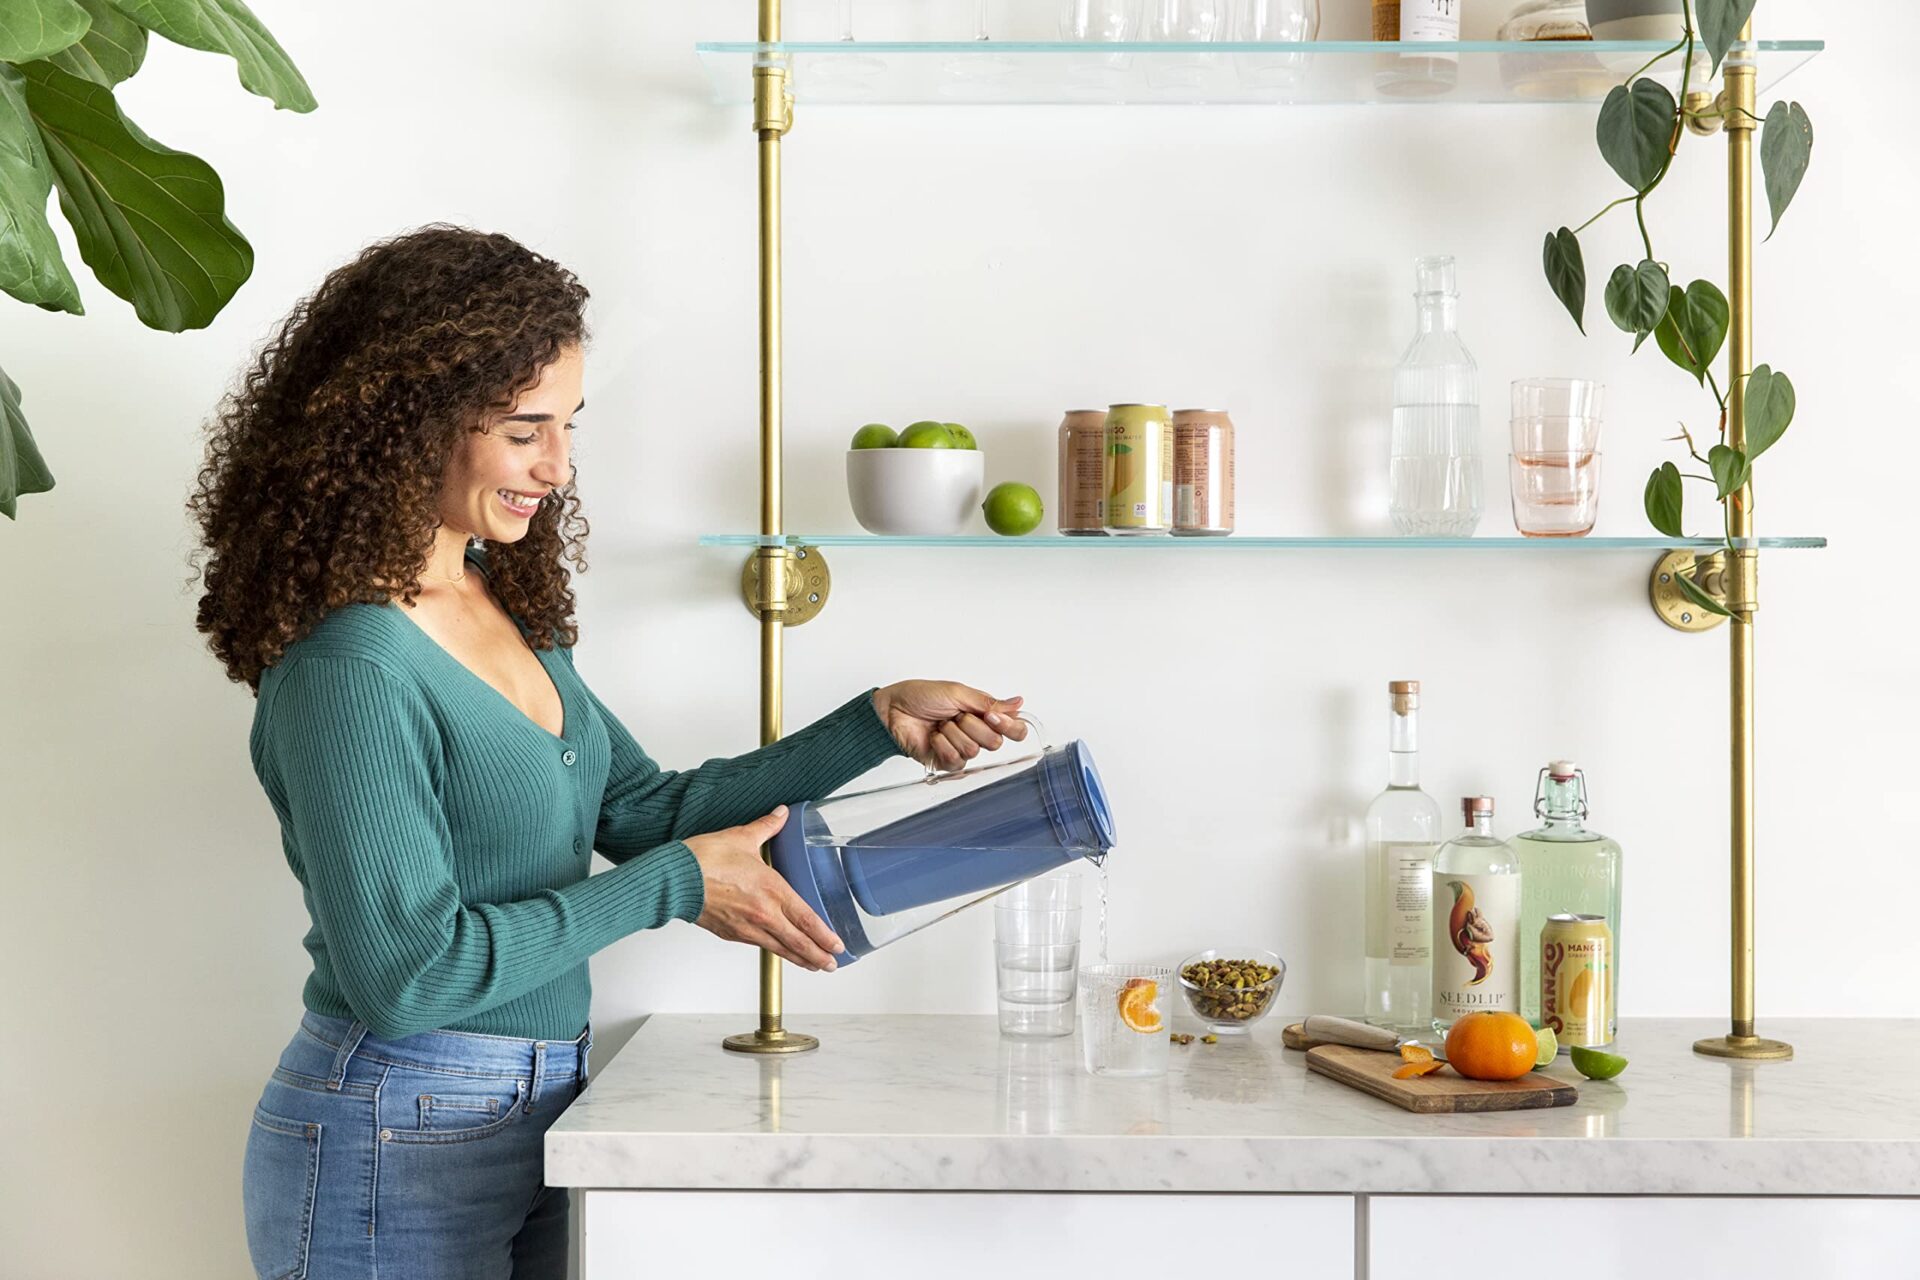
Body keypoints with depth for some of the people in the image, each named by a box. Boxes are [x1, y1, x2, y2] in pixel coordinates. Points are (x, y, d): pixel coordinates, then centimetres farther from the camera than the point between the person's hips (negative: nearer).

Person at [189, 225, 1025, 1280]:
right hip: (396, 1153, -8)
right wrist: (678, 885, -17)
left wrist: (879, 725, 5)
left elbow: (643, 807, 10)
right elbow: (406, 973, -23)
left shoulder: (509, 615, 6)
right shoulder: (347, 666, -21)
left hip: (532, 1121, 8)